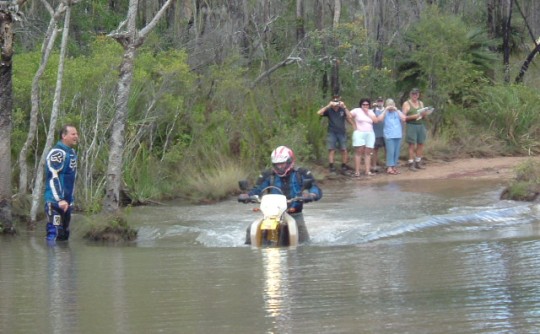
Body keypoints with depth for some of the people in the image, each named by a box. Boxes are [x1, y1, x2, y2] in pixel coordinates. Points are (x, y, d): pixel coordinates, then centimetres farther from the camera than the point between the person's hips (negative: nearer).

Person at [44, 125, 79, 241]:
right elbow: (53, 177, -24)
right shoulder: (57, 153, -16)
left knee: (64, 234, 14)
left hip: (66, 201, 10)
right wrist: (60, 200, -30)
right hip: (55, 201, -10)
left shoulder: (72, 152, 14)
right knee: (55, 234, -14)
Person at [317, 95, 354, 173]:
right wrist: (328, 106, -19)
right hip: (332, 133, -1)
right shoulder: (329, 110, -1)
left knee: (344, 150, -1)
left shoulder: (342, 110, 1)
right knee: (331, 150, -5)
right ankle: (331, 167, -4)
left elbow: (349, 117, -11)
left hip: (342, 132, 1)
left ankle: (344, 166, 8)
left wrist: (344, 107, -17)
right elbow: (319, 113, -14)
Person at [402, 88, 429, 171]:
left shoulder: (421, 103, 16)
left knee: (421, 144, 2)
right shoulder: (406, 104, 1)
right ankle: (411, 164, -5)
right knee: (412, 145, -7)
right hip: (411, 126, -5)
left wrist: (424, 115, -3)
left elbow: (424, 117, 20)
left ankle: (418, 163, 10)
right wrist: (413, 116, -18)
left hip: (421, 126, 5)